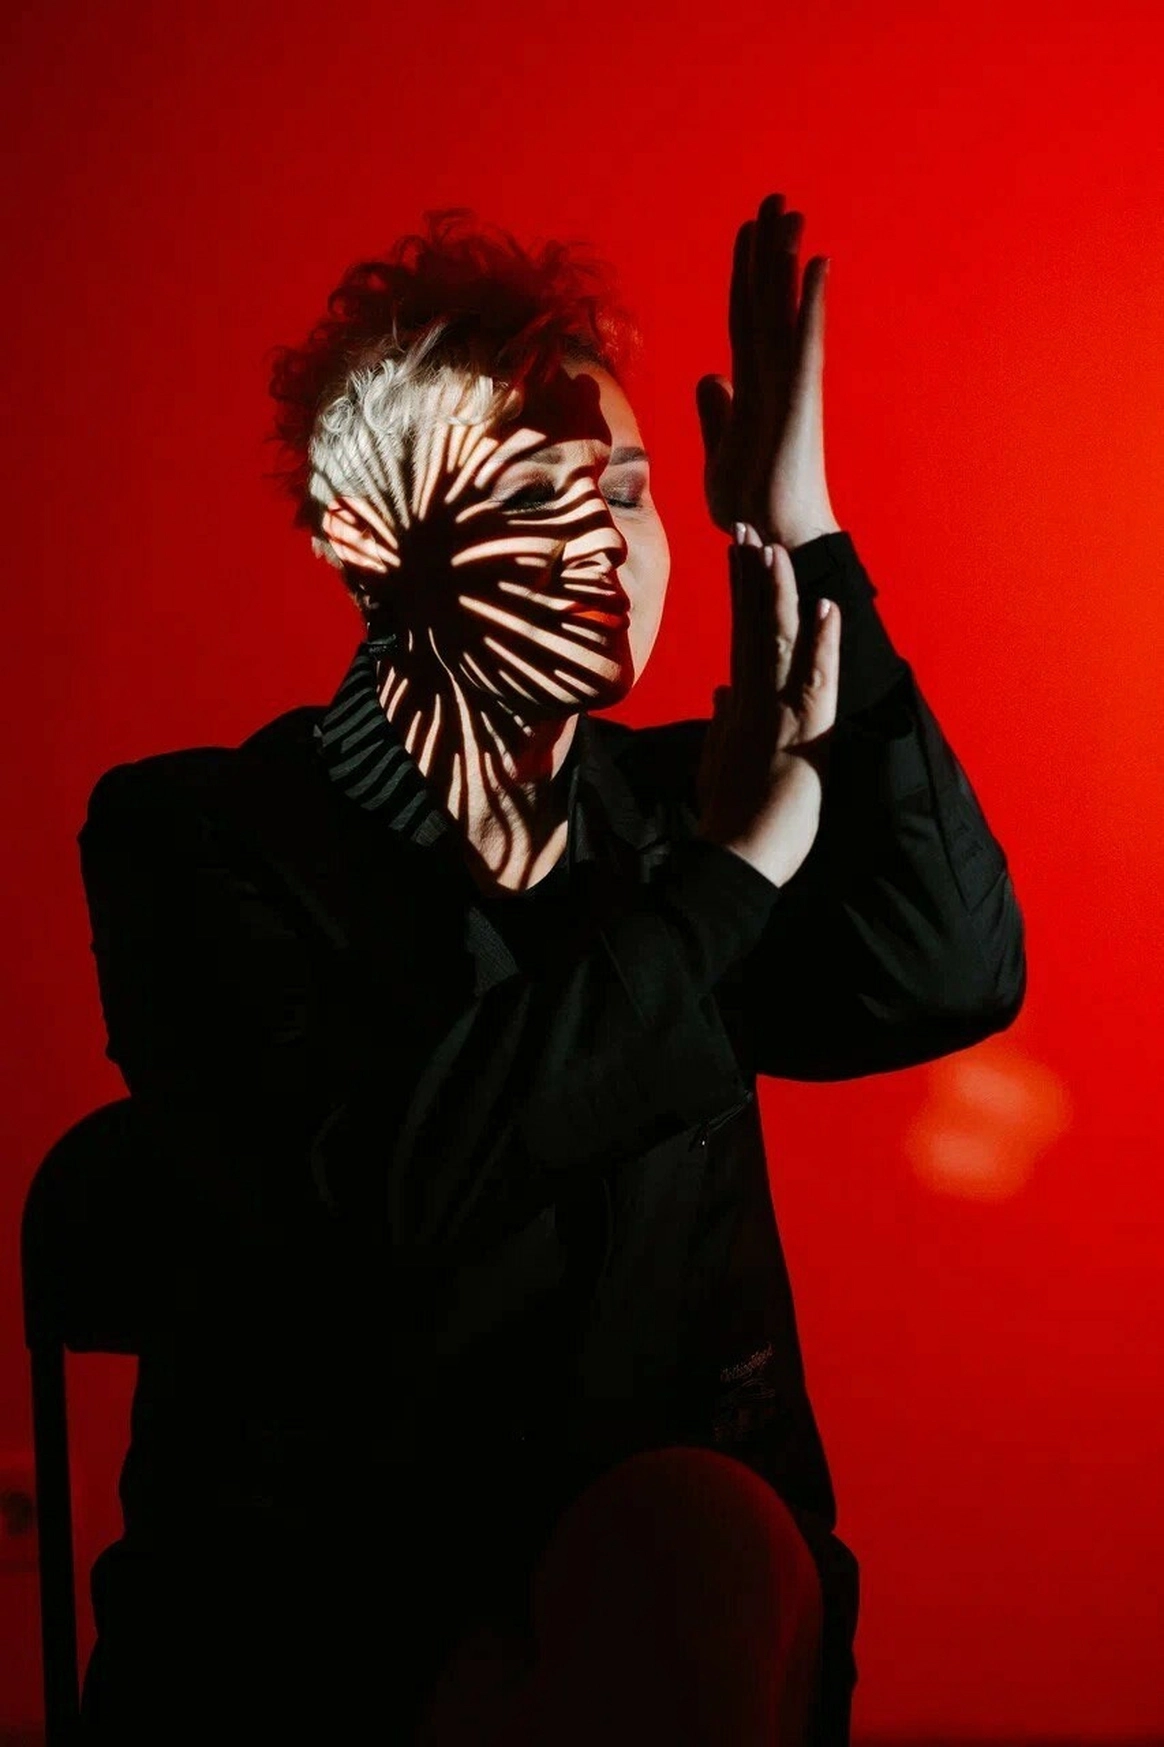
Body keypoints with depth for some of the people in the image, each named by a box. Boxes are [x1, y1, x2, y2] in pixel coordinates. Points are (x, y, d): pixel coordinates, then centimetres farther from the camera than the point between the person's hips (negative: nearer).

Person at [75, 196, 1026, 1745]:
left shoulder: (673, 796, 6)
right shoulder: (189, 839, -5)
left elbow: (954, 976, -12)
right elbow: (377, 1190, -21)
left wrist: (804, 540, -11)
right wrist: (730, 867, -18)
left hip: (665, 1561, 4)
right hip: (308, 1603, -3)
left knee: (708, 1547, -30)